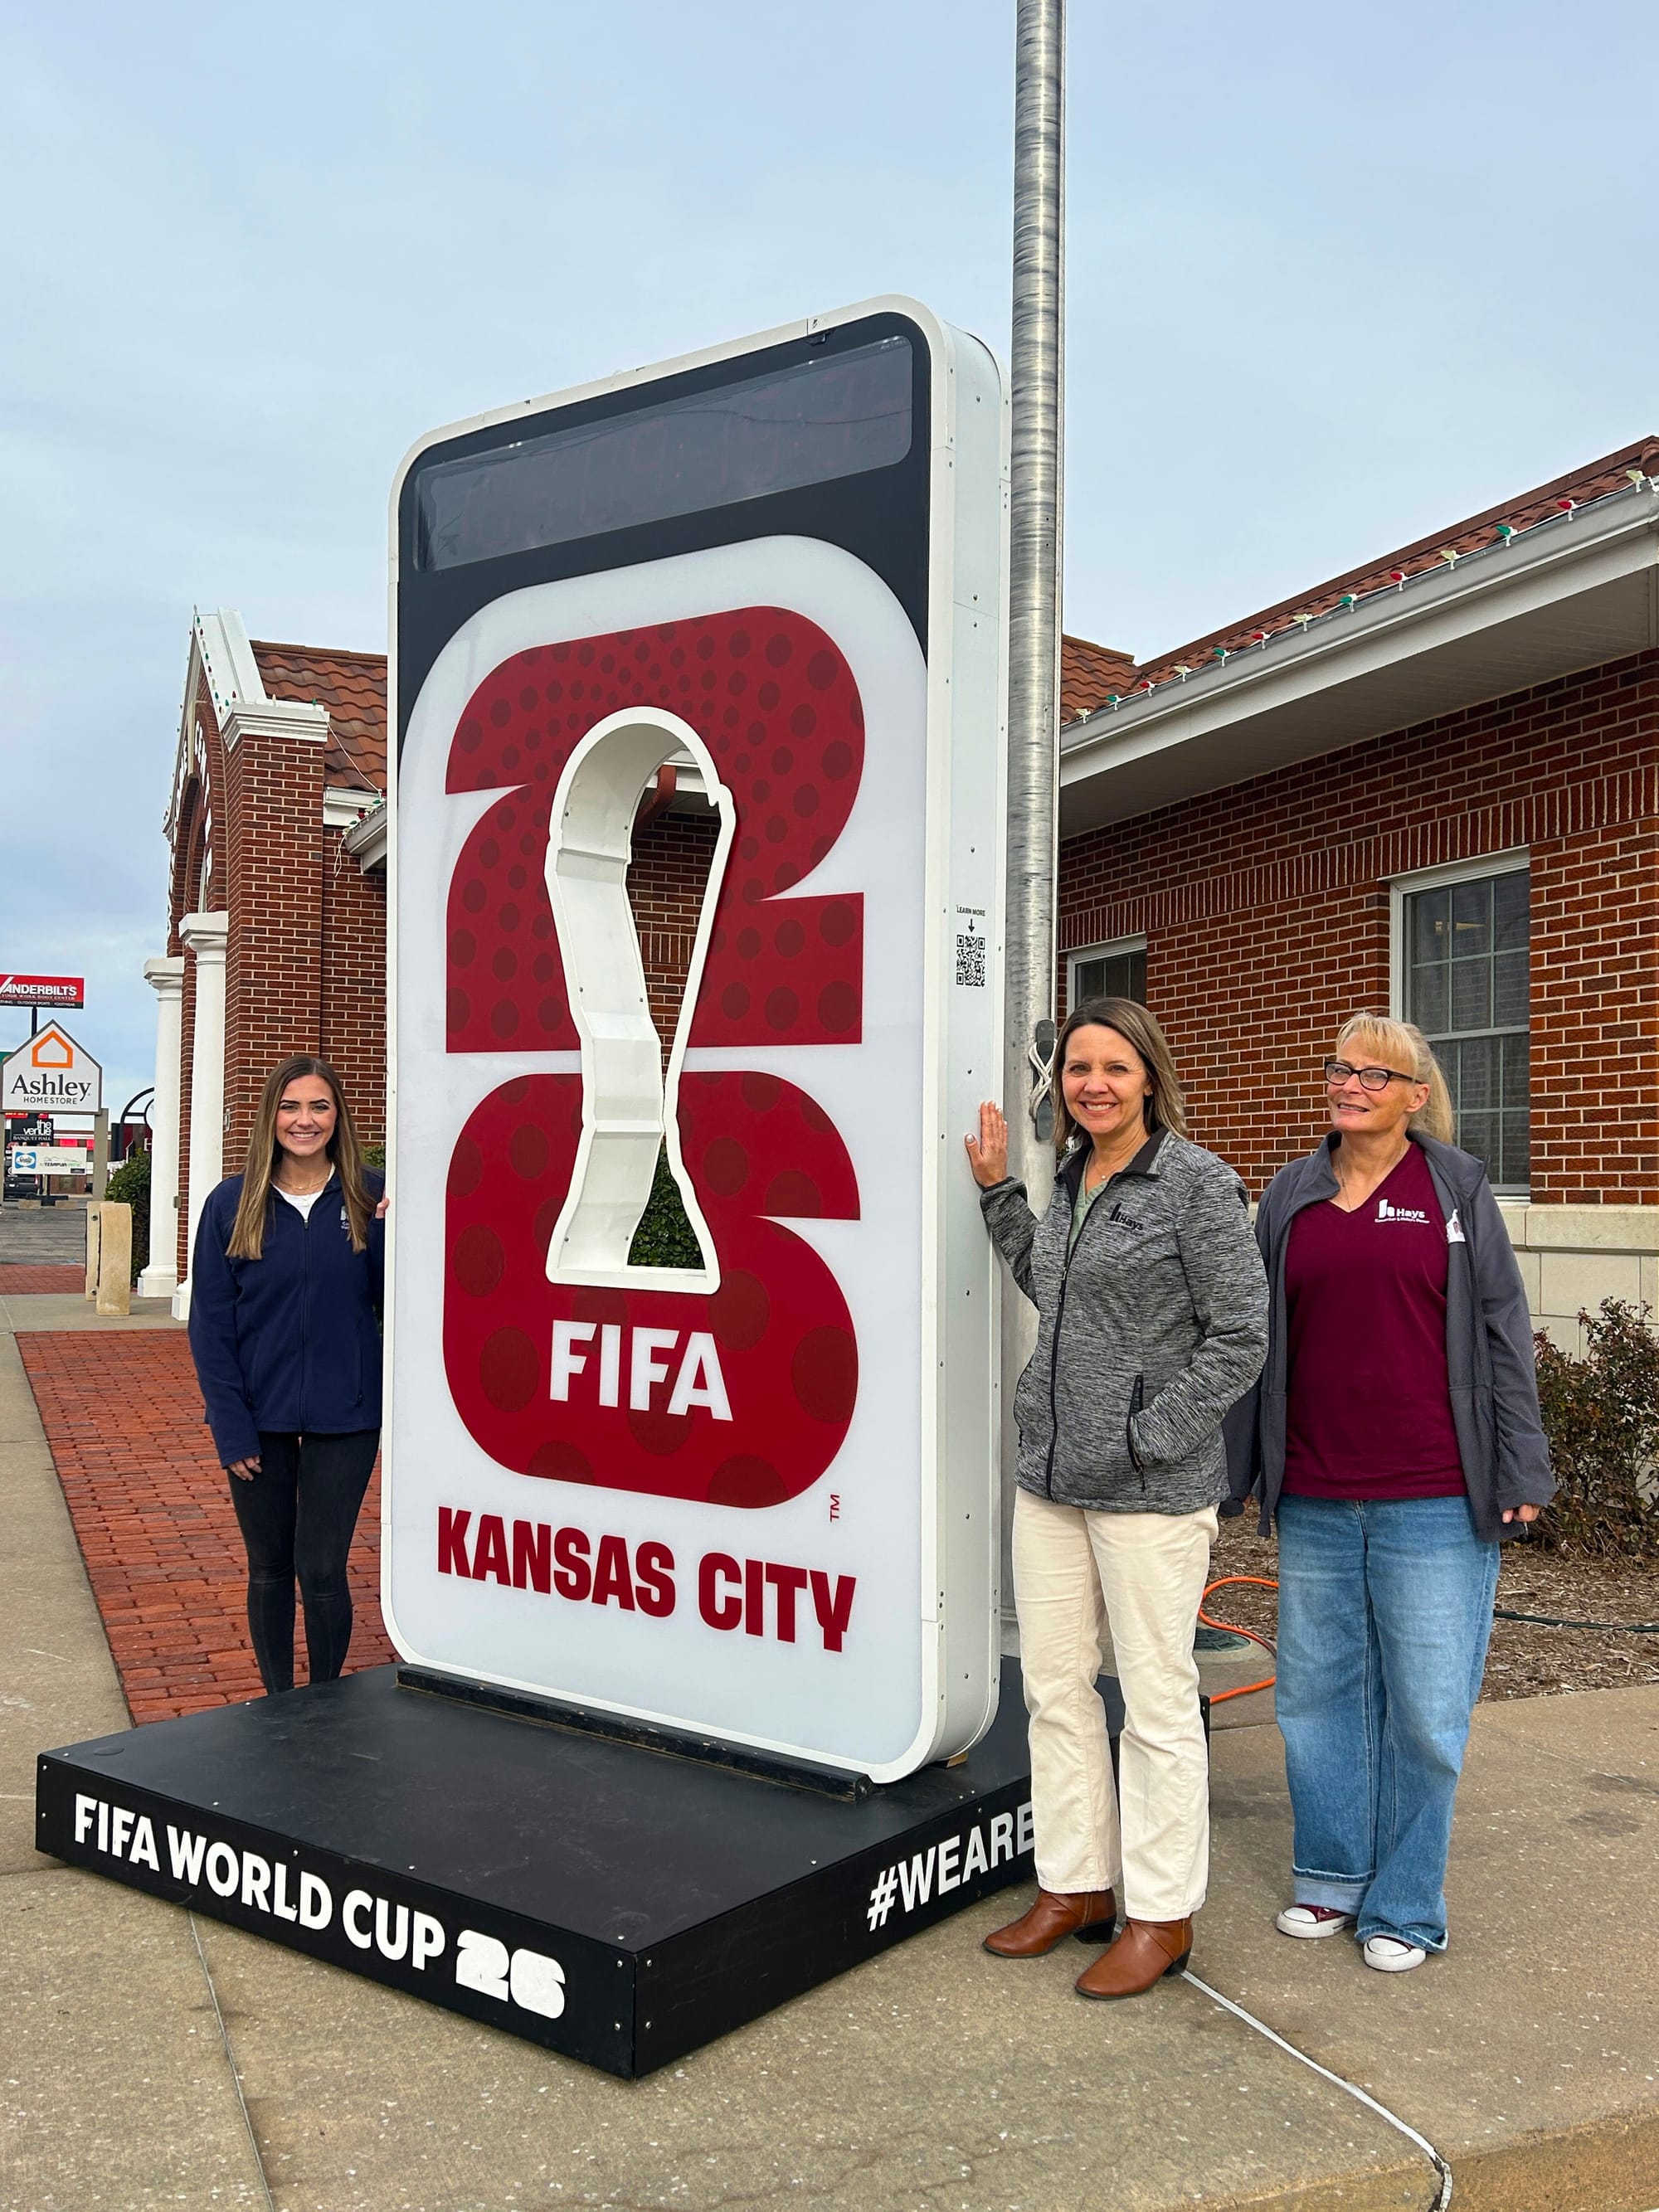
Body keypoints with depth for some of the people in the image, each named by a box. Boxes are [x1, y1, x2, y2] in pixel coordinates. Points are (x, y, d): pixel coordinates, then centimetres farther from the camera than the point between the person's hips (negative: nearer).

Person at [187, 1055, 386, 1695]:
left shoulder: (371, 1198, -3)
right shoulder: (233, 1204, -3)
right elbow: (210, 1323, -2)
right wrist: (231, 1427, -7)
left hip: (343, 1418, -1)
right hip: (260, 1418, 1)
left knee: (322, 1570, 1)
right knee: (269, 1570, 13)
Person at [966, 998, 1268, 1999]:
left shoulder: (1198, 1183, -12)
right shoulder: (1074, 1178, 11)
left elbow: (1242, 1336, -13)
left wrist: (1143, 1437, -16)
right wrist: (999, 1192, 17)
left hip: (1152, 1488, -8)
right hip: (1050, 1474, 8)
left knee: (1158, 1699, 4)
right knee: (1055, 1688, 15)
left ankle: (1161, 1917, 20)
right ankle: (1075, 1888, 31)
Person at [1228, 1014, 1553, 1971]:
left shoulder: (1456, 1189, 1)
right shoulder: (1293, 1195, 8)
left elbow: (1503, 1334, 1)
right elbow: (1256, 1340, 12)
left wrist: (1519, 1473, -2)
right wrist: (1240, 1470, 13)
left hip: (1435, 1503, -3)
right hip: (1314, 1500, 3)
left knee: (1426, 1708, 4)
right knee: (1318, 1691, 12)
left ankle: (1405, 1909, 21)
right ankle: (1332, 1879, 30)